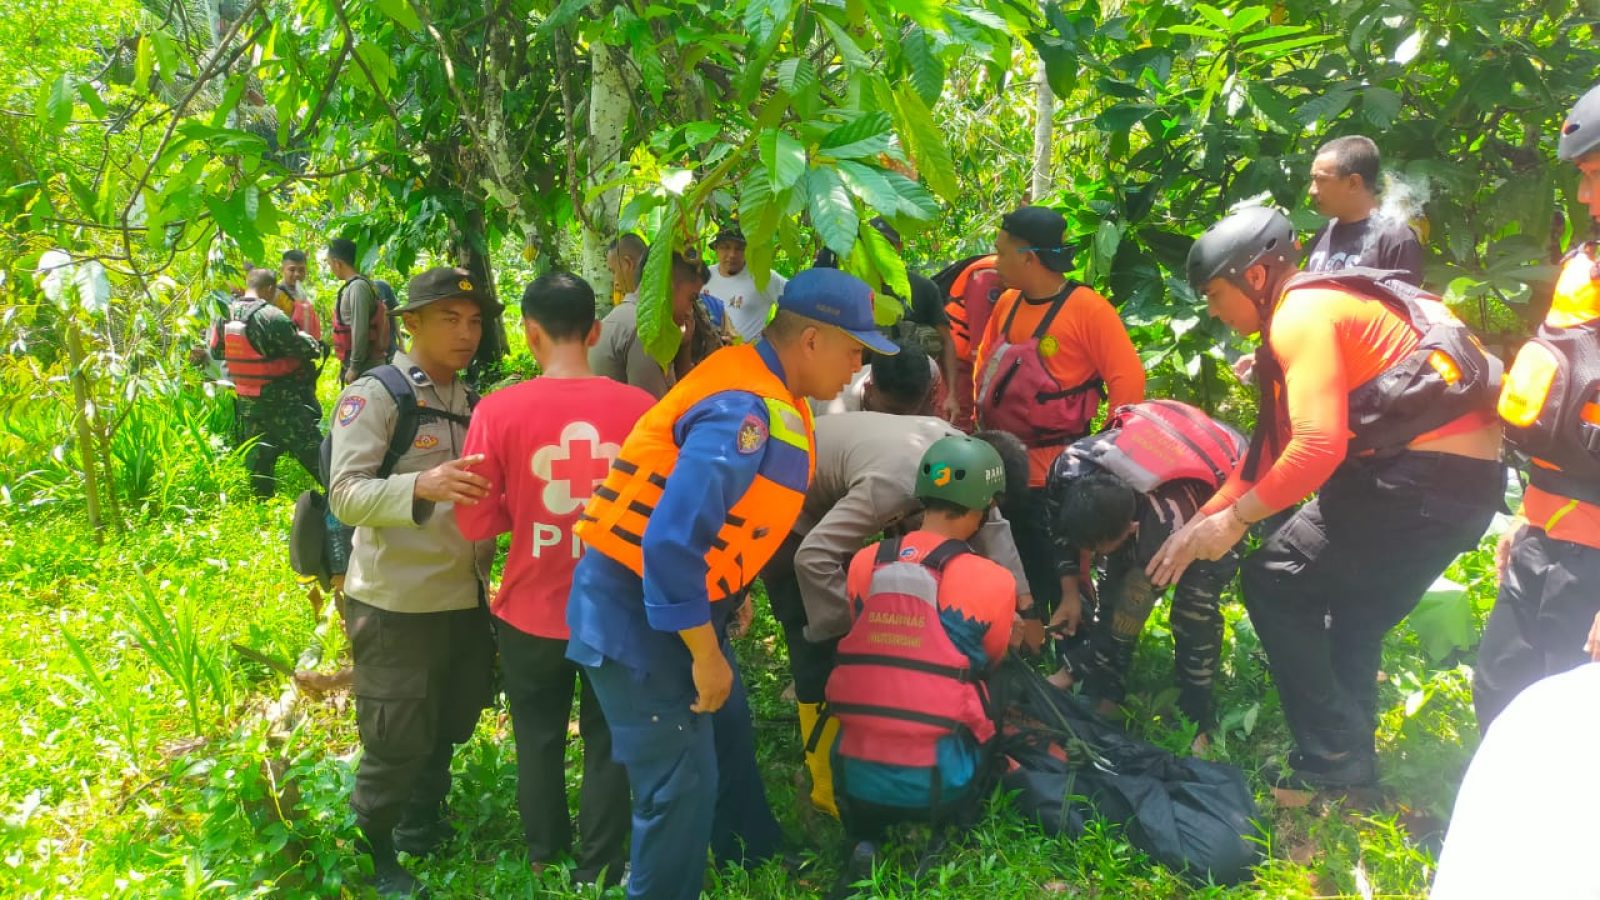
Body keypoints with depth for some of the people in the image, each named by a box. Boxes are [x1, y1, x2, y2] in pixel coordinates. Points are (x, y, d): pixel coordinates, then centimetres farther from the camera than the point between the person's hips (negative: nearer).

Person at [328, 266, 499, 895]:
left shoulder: (471, 403, 11)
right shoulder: (374, 395, -11)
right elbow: (345, 496, -21)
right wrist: (422, 485, -37)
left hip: (466, 599, 7)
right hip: (397, 605, -7)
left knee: (447, 730, 21)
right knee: (396, 742, 5)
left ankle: (422, 830, 43)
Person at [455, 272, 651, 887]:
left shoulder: (498, 410, -16)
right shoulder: (641, 408, -14)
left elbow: (475, 523, -10)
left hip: (534, 612, 0)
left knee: (539, 739, 23)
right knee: (608, 741, 20)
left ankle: (544, 859, 42)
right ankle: (598, 872, 32)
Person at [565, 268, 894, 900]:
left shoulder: (766, 390, 5)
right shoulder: (747, 410, -27)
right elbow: (672, 541, -33)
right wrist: (706, 654, -23)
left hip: (679, 600, 10)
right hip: (638, 608, -10)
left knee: (729, 736, 23)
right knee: (683, 784, -4)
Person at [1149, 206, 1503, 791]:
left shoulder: (1301, 315, -11)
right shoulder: (1320, 306, 20)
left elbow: (1317, 446, -23)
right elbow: (1273, 444, 17)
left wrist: (1233, 519, -11)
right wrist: (1201, 521, 13)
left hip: (1421, 476, -10)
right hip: (1471, 478, 10)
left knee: (1274, 582, 0)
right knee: (1355, 616, 21)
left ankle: (1331, 762, 5)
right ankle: (1352, 763, 31)